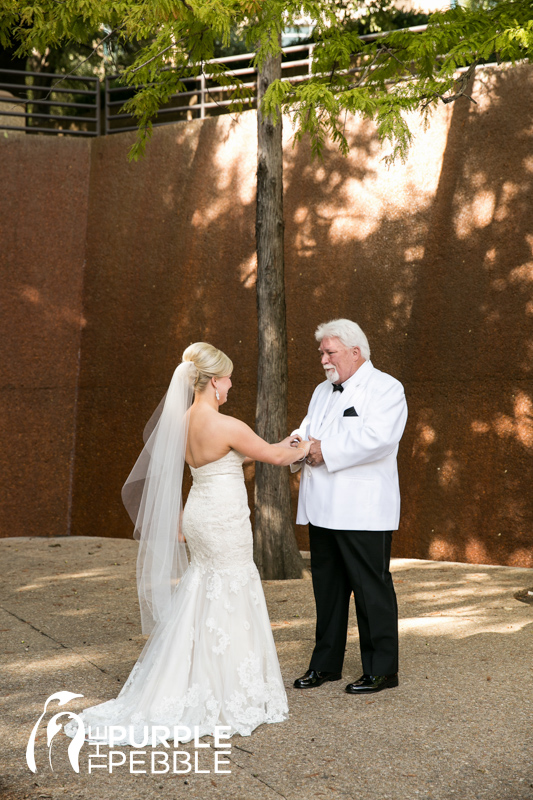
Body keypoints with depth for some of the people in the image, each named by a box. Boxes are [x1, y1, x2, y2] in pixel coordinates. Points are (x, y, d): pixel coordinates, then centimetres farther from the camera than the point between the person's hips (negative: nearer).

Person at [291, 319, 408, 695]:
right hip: (323, 509, 8)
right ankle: (326, 664, 25)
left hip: (363, 512, -7)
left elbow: (378, 437, -21)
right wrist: (299, 442, -5)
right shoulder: (323, 391, 20)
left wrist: (326, 450, -18)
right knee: (327, 588, 14)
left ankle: (382, 670, 10)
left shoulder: (385, 388, -6)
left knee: (372, 589, -1)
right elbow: (308, 429, 19)